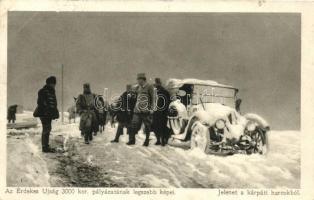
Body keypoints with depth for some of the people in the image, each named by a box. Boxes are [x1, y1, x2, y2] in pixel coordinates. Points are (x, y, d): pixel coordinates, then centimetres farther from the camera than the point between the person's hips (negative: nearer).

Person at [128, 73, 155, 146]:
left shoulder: (149, 87, -4)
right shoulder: (138, 88, 15)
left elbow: (153, 99, -6)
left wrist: (151, 109, -11)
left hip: (146, 111, -6)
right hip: (137, 110, 6)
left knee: (147, 127, 2)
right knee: (134, 126, 1)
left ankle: (147, 141, 11)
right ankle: (132, 140, 8)